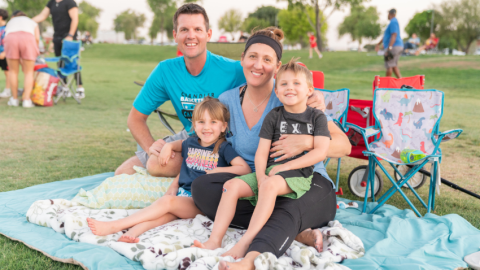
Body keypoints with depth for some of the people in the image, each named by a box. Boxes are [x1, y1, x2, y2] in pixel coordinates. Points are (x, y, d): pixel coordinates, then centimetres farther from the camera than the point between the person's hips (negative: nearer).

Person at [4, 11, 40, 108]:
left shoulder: (10, 22, 39)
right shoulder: (32, 22, 35)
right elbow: (37, 38, 15)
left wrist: (19, 60, 31)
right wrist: (34, 53, 25)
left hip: (11, 38, 1)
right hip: (28, 38, -1)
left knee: (13, 71, 14)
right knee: (29, 72, 7)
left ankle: (14, 99, 17)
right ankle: (26, 100, -3)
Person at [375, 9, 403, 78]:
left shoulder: (393, 22, -13)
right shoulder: (394, 22, 20)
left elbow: (394, 35, -23)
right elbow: (386, 35, 30)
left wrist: (389, 48, -27)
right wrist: (379, 44, 36)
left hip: (394, 47, -10)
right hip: (398, 46, 10)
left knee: (389, 66, -7)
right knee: (394, 66, 12)